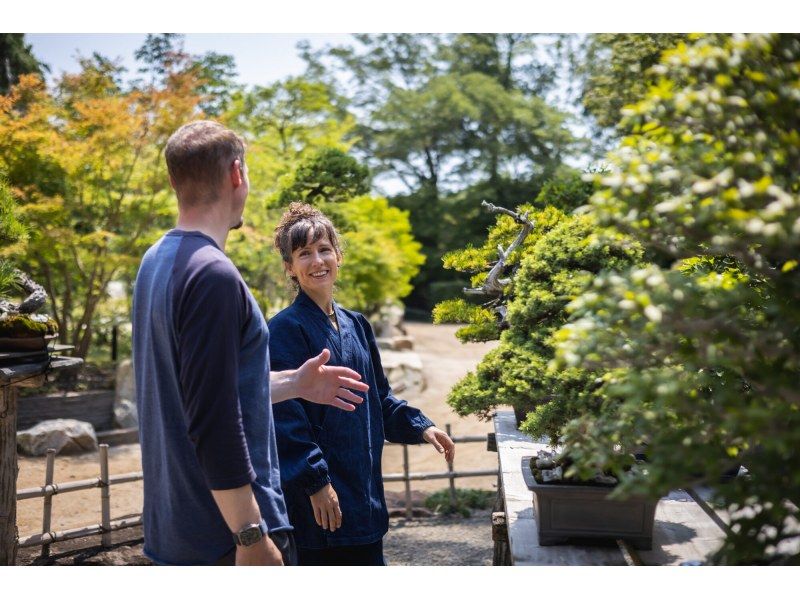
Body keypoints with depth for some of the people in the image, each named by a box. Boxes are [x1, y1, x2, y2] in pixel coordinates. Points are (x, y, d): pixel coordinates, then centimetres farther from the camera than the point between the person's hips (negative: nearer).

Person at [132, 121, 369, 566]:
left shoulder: (156, 262, 9)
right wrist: (252, 536, -20)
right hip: (225, 530, -9)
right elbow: (213, 422, -24)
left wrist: (293, 383, 22)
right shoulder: (213, 274, -20)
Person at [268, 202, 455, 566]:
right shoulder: (285, 329, -13)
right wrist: (315, 482, -20)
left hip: (364, 491, 8)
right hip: (319, 499, -7)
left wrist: (419, 427, 9)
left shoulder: (356, 325, 11)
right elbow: (285, 416, -18)